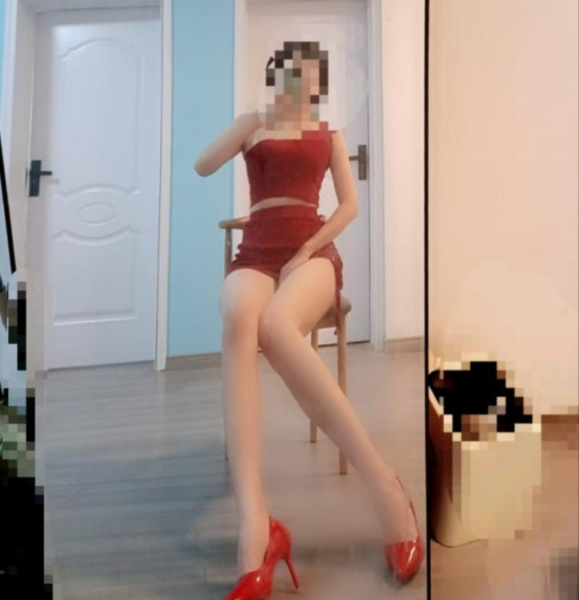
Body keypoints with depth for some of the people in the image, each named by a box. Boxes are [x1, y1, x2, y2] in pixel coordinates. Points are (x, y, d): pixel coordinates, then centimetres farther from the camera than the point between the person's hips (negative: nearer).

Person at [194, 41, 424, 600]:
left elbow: (350, 205, 10)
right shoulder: (253, 123, 22)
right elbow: (202, 166, 5)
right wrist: (257, 118, 0)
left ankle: (385, 485, -39)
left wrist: (309, 248, -7)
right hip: (255, 253, 1)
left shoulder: (330, 134, 23)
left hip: (313, 250, 0)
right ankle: (255, 528, -52)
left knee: (274, 325, -40)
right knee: (239, 319, -40)